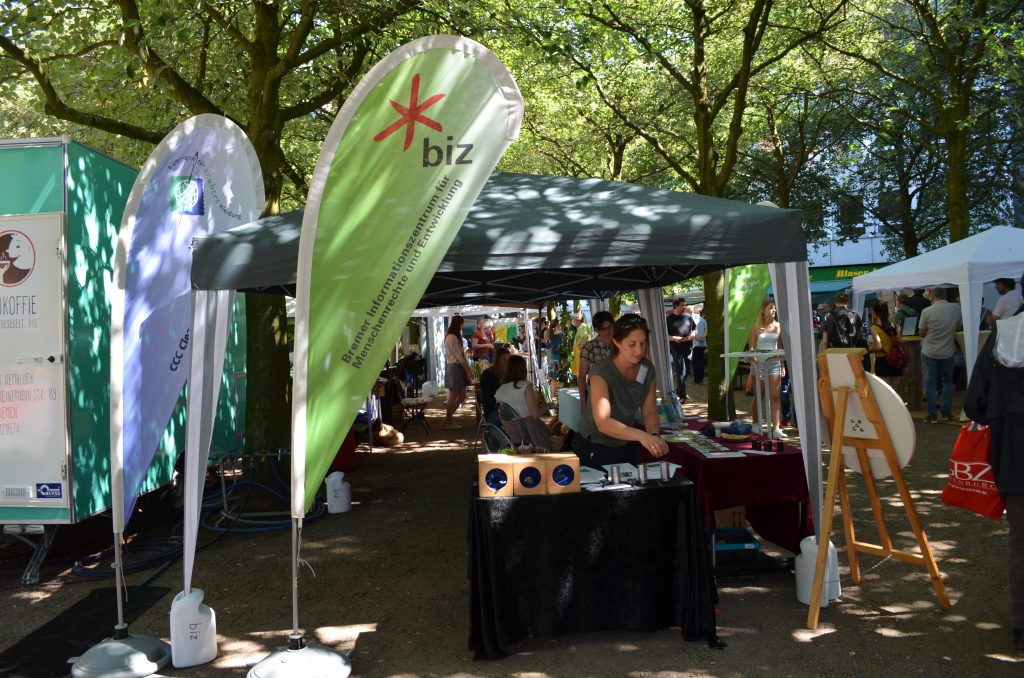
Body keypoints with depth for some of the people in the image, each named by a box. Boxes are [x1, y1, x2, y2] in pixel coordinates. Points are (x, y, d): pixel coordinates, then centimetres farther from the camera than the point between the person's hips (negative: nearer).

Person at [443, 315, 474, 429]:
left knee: (462, 396, 9)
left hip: (458, 367, 10)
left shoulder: (453, 336, 17)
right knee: (453, 396, -3)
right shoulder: (452, 337, -15)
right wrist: (468, 371, -15)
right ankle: (447, 421, 7)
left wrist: (467, 369, 12)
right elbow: (459, 356, -17)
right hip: (455, 367, -10)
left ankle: (448, 418, 17)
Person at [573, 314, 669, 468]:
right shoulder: (601, 371, -25)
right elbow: (603, 423, -35)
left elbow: (649, 412, -3)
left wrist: (655, 435, -24)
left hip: (627, 446, 5)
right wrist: (641, 435, -47)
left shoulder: (647, 369, -8)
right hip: (595, 448, -5)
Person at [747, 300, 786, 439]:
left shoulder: (778, 326, 7)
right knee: (758, 396, 5)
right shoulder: (757, 326, 1)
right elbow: (751, 346, 0)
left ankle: (776, 428, -6)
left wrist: (782, 365, 5)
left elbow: (781, 346, 10)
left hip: (774, 363, 2)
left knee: (775, 396, -4)